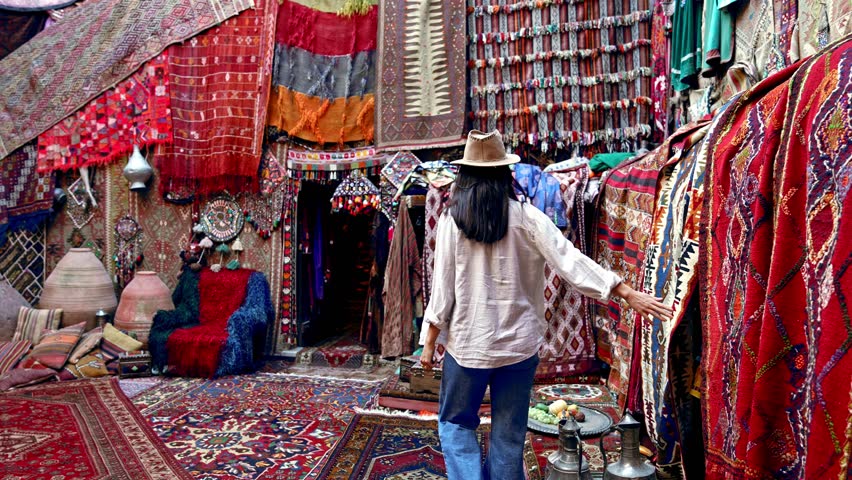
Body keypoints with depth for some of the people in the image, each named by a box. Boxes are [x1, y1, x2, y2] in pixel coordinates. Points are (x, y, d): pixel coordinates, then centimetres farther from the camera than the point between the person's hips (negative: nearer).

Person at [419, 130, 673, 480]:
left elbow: (443, 287, -6)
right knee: (509, 433, 15)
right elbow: (571, 261, -10)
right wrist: (629, 294, -5)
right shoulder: (526, 217, -6)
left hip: (467, 341, -1)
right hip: (518, 341, 2)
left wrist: (429, 343, 2)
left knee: (455, 423, 18)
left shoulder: (452, 219, -8)